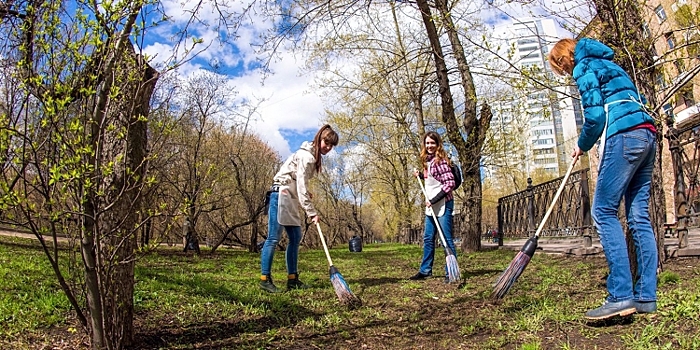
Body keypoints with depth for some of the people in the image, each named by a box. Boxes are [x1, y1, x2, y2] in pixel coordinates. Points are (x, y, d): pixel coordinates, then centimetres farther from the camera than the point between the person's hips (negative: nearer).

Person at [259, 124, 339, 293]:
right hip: (281, 194, -10)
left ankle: (292, 279, 10)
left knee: (295, 238, 6)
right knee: (274, 237, -10)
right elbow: (301, 186, -21)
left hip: (291, 198, 10)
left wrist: (306, 192, 3)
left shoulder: (313, 156, 15)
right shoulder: (306, 156, -16)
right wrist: (312, 212, -22)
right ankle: (265, 279, -7)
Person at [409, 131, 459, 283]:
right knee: (428, 239, 14)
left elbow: (450, 183, -20)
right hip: (431, 205, 9)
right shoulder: (428, 161, 12)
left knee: (446, 239, -3)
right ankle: (425, 270, 24)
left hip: (443, 204, -9)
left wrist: (434, 200, -20)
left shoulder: (440, 160, -14)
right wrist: (420, 175, 10)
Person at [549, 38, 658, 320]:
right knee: (639, 216, 5)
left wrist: (582, 146, 7)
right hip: (647, 135, 9)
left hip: (624, 137, -9)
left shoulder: (584, 67, 1)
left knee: (603, 211, -11)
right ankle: (646, 297, 5)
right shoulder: (608, 66, 28)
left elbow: (595, 115, -10)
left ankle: (621, 295, -17)